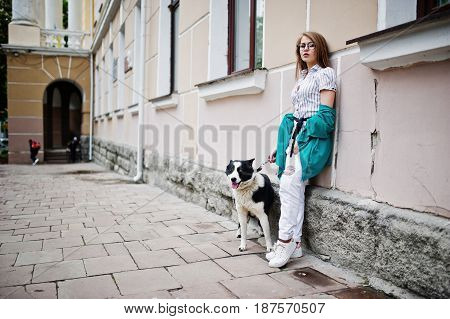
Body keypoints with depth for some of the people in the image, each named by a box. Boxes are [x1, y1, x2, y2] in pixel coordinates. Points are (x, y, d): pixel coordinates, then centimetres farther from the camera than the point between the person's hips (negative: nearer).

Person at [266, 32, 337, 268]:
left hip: (312, 137, -8)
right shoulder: (301, 78, 26)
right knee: (295, 188, 0)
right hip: (296, 136, 8)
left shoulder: (325, 74, 2)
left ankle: (285, 241, -14)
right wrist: (280, 147, 17)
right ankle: (295, 244, 4)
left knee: (289, 185, -21)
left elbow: (326, 113, -8)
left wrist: (304, 135, -16)